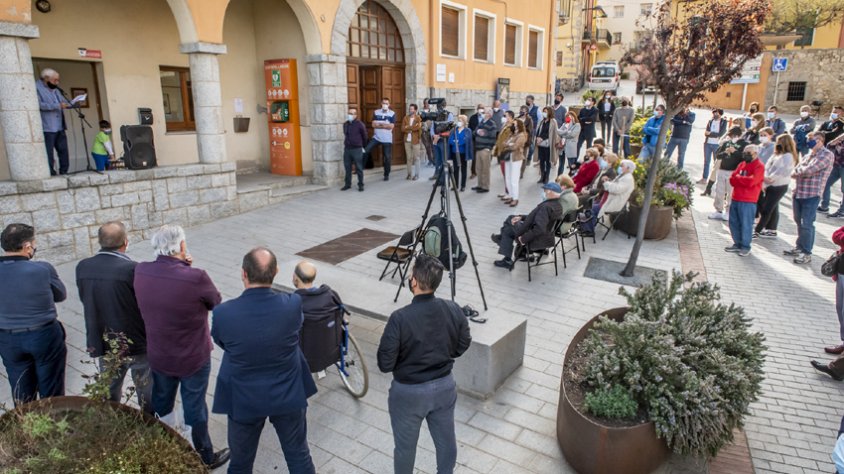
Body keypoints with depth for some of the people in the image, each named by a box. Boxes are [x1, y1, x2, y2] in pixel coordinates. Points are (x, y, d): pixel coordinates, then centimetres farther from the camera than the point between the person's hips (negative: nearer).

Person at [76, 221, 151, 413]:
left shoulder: (82, 267, -9)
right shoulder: (132, 269, -25)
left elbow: (84, 299, 3)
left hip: (103, 342, 5)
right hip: (136, 343, -5)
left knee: (110, 392, 24)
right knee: (146, 393, 15)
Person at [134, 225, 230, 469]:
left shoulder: (141, 271, -14)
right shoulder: (196, 277, -31)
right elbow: (216, 302, -11)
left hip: (158, 356, 5)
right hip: (193, 358, -5)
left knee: (161, 404, 26)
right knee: (195, 409, 14)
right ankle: (205, 458, 34)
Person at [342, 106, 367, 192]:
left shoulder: (360, 124, -8)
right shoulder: (345, 124, 8)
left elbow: (364, 136, 3)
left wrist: (362, 146, 13)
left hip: (357, 149, -5)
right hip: (347, 149, 5)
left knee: (359, 168, 1)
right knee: (347, 168, 10)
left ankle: (360, 185, 9)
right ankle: (347, 184, 19)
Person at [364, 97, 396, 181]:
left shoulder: (392, 114, -3)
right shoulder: (376, 112, 3)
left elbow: (391, 126, -12)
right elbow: (373, 124, -6)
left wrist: (379, 124, -11)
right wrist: (385, 125, -14)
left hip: (387, 139, -1)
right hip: (376, 137, 1)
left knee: (387, 157, 4)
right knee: (365, 151, -12)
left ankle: (386, 175, 18)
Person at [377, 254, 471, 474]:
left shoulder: (400, 318, -28)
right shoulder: (454, 310, -14)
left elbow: (385, 364, -19)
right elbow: (462, 345, 2)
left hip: (409, 392, -4)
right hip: (445, 386, 4)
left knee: (405, 446, 20)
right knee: (446, 440, 26)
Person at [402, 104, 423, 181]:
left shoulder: (418, 118, -2)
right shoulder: (405, 118, 7)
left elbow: (418, 127, -19)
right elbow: (403, 129, -1)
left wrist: (408, 127, -12)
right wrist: (412, 128, -12)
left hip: (416, 141, -3)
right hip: (407, 140, 3)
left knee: (416, 158, 1)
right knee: (409, 158, 7)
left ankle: (416, 174, 7)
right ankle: (409, 174, 14)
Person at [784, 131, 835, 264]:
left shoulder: (826, 154, -8)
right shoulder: (809, 155, 17)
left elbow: (809, 171, -20)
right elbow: (793, 173, 9)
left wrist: (798, 170, 0)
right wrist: (802, 171, -12)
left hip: (811, 195, -8)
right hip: (798, 193, 8)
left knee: (806, 225, -5)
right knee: (799, 223, 15)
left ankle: (806, 253, 5)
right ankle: (799, 248, 27)